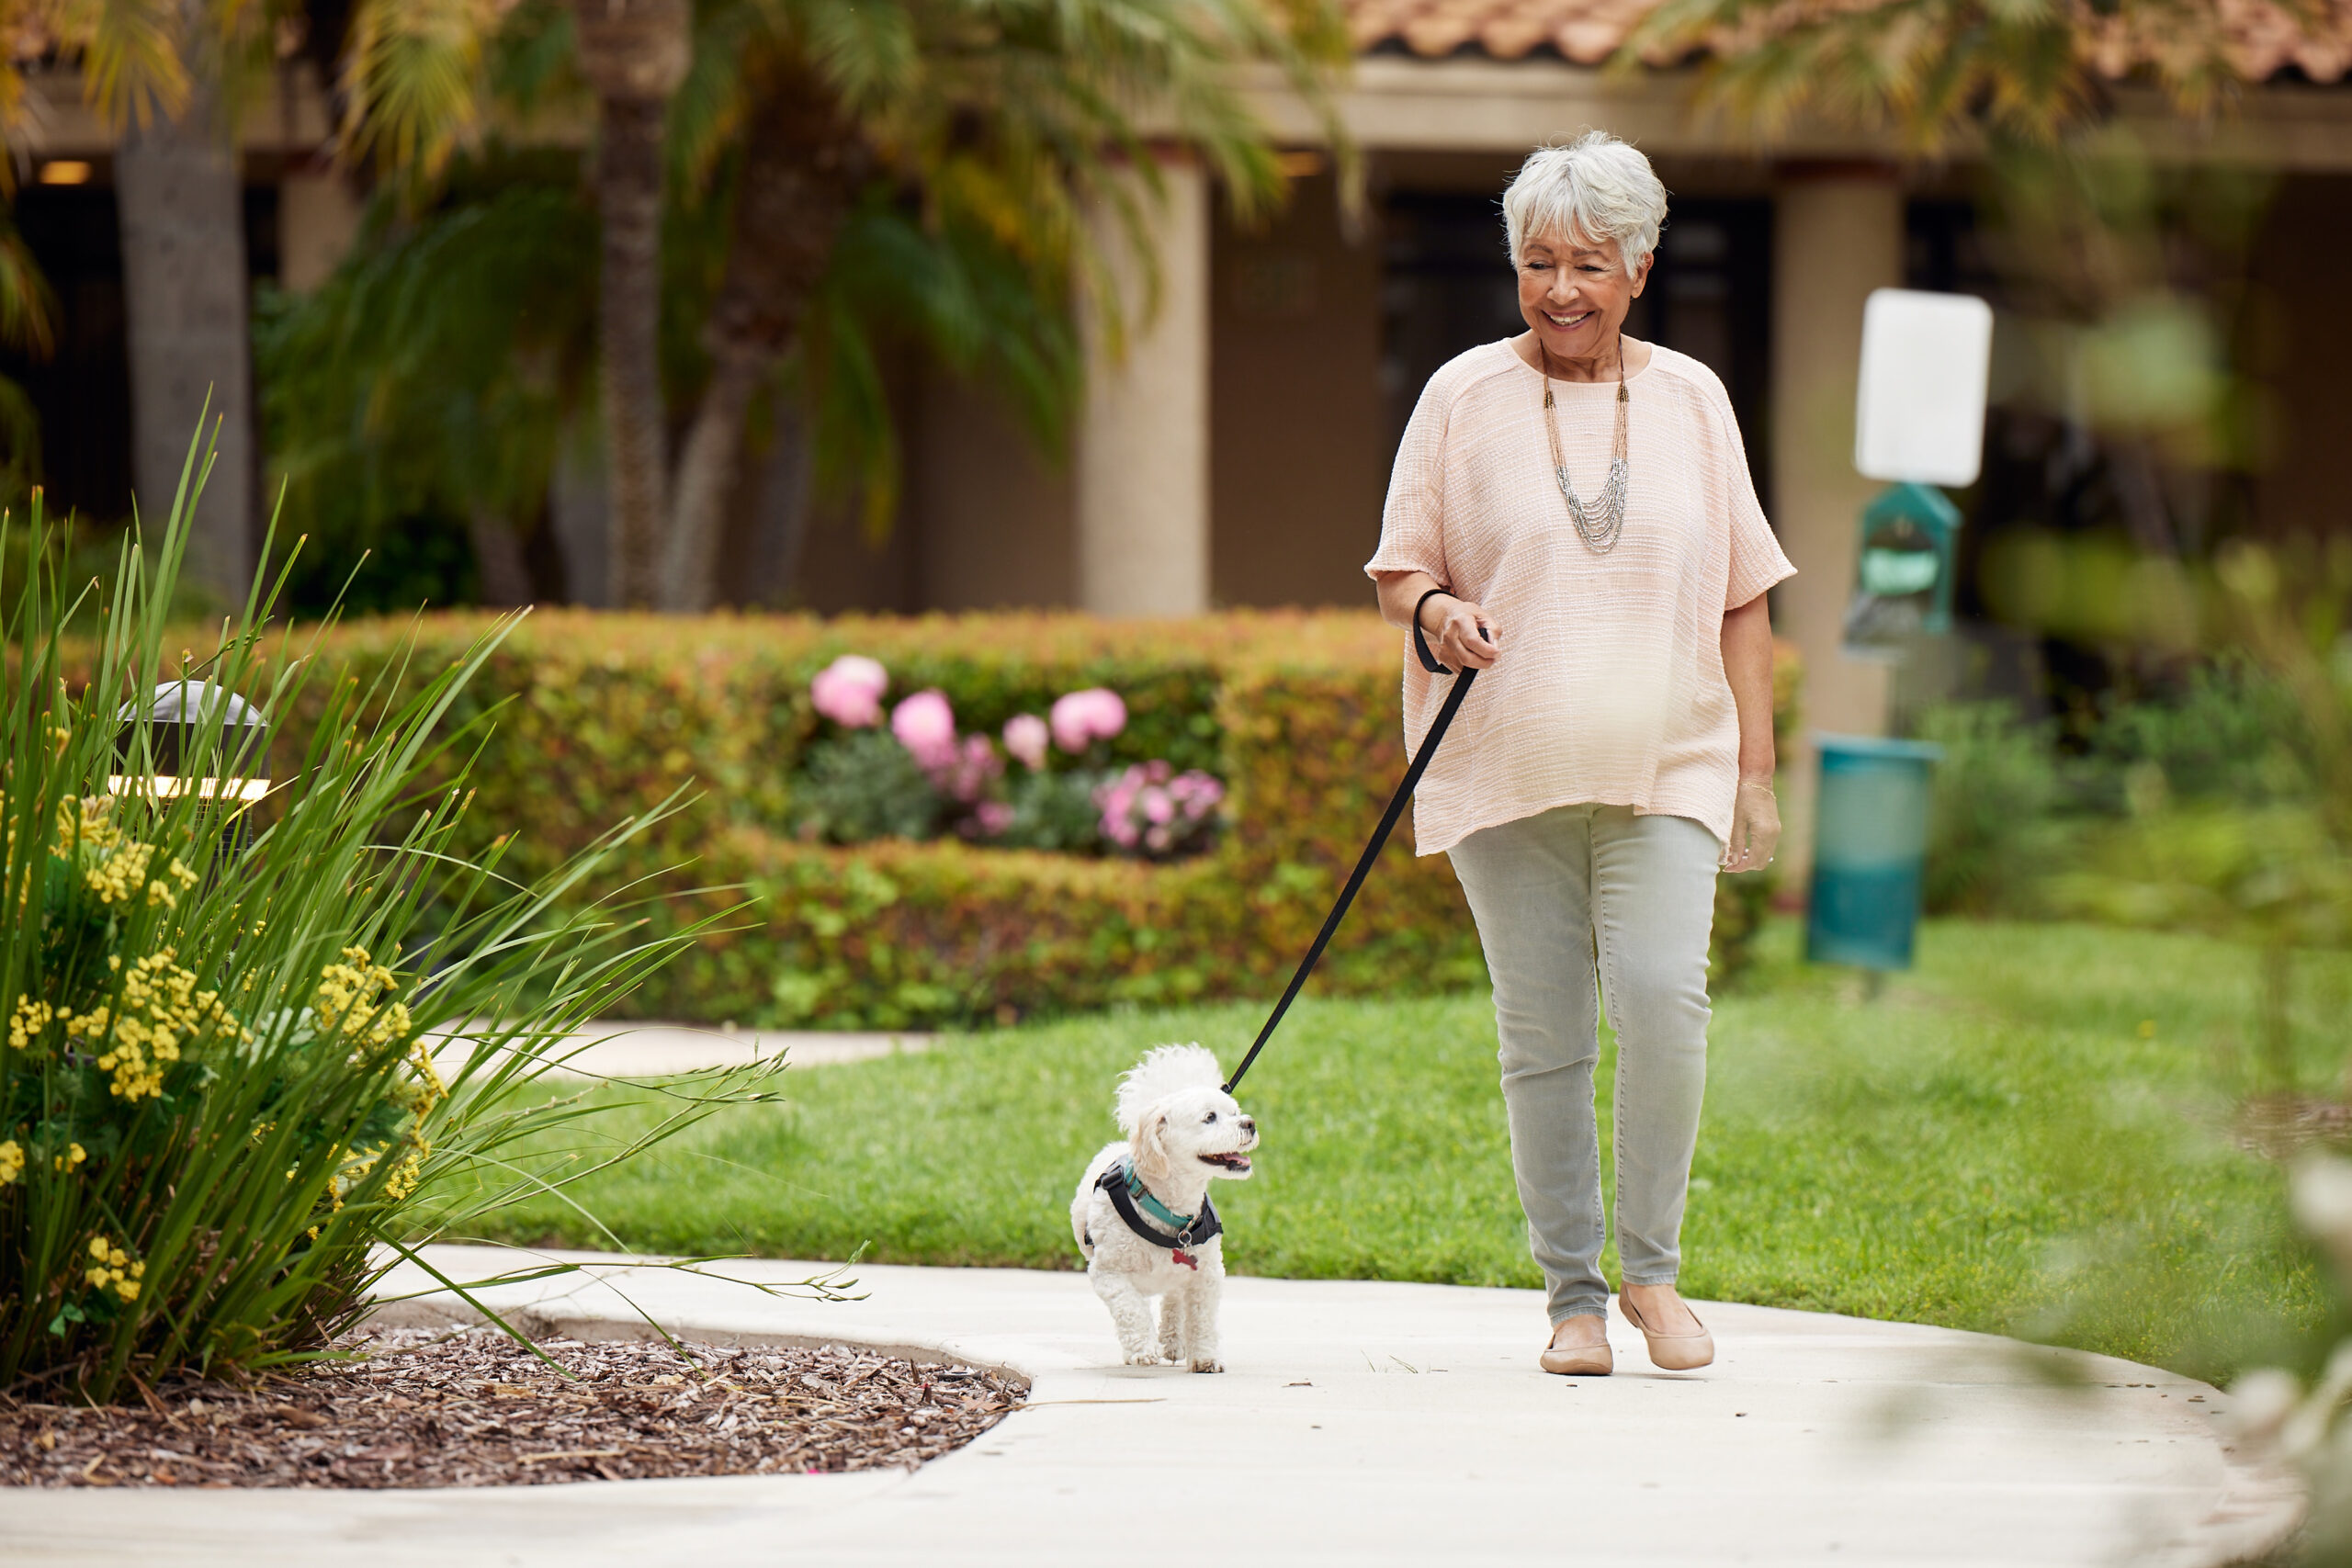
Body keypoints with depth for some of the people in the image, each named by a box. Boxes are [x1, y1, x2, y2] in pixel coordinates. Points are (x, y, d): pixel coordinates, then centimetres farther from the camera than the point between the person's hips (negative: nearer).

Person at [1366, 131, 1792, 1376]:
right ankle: (1572, 1293, 12)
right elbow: (1400, 565, 9)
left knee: (1664, 996, -17)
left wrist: (1756, 768, 9)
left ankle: (1654, 1270, 0)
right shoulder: (1464, 398, 5)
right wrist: (1434, 611, -15)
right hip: (1507, 770, 0)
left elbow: (1741, 596, 14)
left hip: (1665, 768, 0)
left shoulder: (1690, 400, 11)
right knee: (1544, 1037, 0)